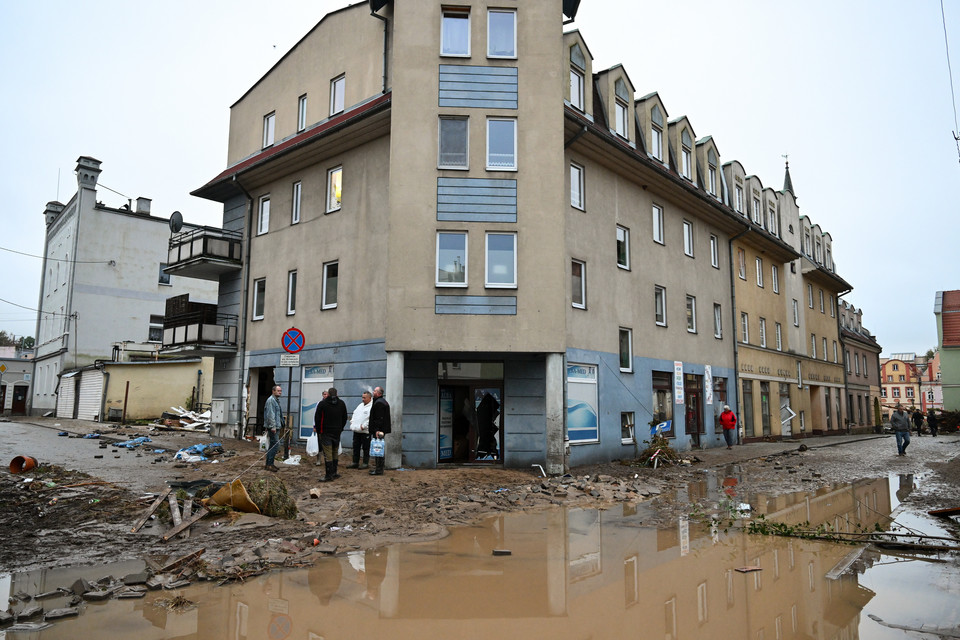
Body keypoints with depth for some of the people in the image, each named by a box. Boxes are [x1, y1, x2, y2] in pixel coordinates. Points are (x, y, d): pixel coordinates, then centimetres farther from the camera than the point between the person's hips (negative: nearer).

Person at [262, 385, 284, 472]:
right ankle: (269, 464, -8)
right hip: (272, 426, -10)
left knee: (272, 445, 13)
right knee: (275, 444, -11)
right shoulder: (271, 400, -13)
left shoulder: (276, 400, 19)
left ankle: (269, 464, 19)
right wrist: (273, 426, -23)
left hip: (274, 426, 10)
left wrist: (281, 424, 23)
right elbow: (270, 414, -20)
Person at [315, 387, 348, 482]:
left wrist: (318, 430, 6)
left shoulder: (322, 403, -7)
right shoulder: (341, 404, 5)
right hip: (337, 432, 4)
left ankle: (329, 475, -6)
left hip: (325, 432, -4)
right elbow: (344, 418, 12)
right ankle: (334, 473, 21)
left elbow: (317, 418, -5)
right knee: (335, 453, 15)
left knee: (327, 454, -5)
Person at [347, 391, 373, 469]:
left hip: (365, 431, -8)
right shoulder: (360, 405, 17)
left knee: (365, 448, 2)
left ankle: (366, 463, 12)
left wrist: (364, 426, -20)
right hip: (356, 430, 8)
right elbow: (354, 414, 27)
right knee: (356, 447, 13)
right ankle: (355, 462, 22)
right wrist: (352, 422, 12)